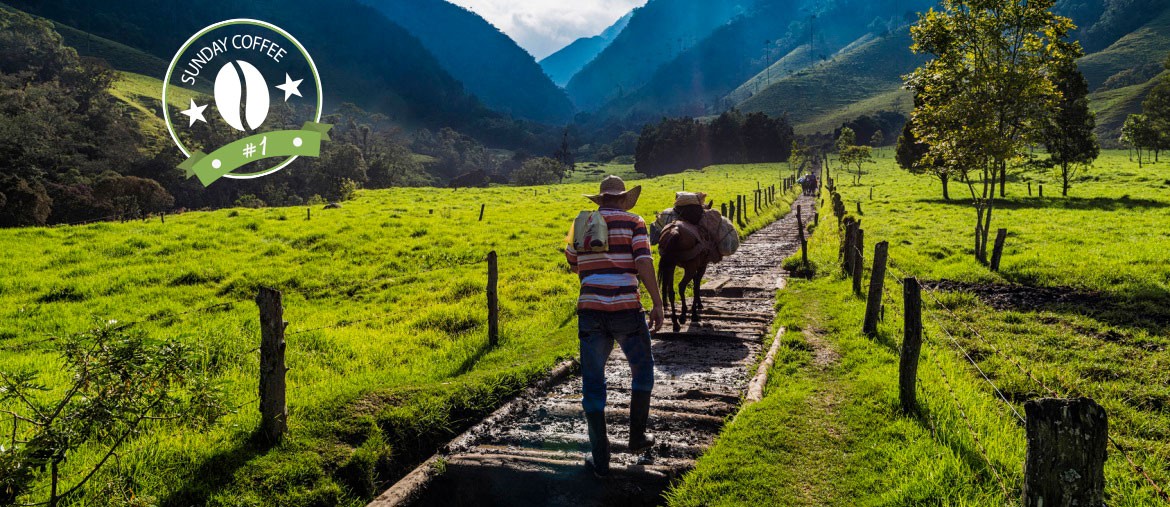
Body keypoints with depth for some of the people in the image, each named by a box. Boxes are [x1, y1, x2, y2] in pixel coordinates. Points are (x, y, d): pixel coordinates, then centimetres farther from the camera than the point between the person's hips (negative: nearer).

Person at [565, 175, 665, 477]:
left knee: (593, 383, 8)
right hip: (626, 309, -2)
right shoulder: (633, 222, 3)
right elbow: (643, 263, -11)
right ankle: (637, 436, 29)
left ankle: (600, 458, 10)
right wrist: (658, 304, -9)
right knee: (642, 372, 22)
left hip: (590, 310, 2)